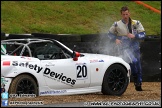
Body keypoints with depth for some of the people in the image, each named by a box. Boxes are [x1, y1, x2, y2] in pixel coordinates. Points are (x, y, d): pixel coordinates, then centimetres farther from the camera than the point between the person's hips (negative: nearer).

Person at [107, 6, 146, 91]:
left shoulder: (136, 23, 1)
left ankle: (138, 85, 27)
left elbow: (143, 35, -1)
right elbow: (110, 34, 13)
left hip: (135, 48, 3)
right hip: (124, 48, -3)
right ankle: (135, 78, -10)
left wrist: (134, 36, -18)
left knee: (138, 68, 11)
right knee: (133, 61, -30)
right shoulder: (117, 25, -1)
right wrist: (115, 39, -6)